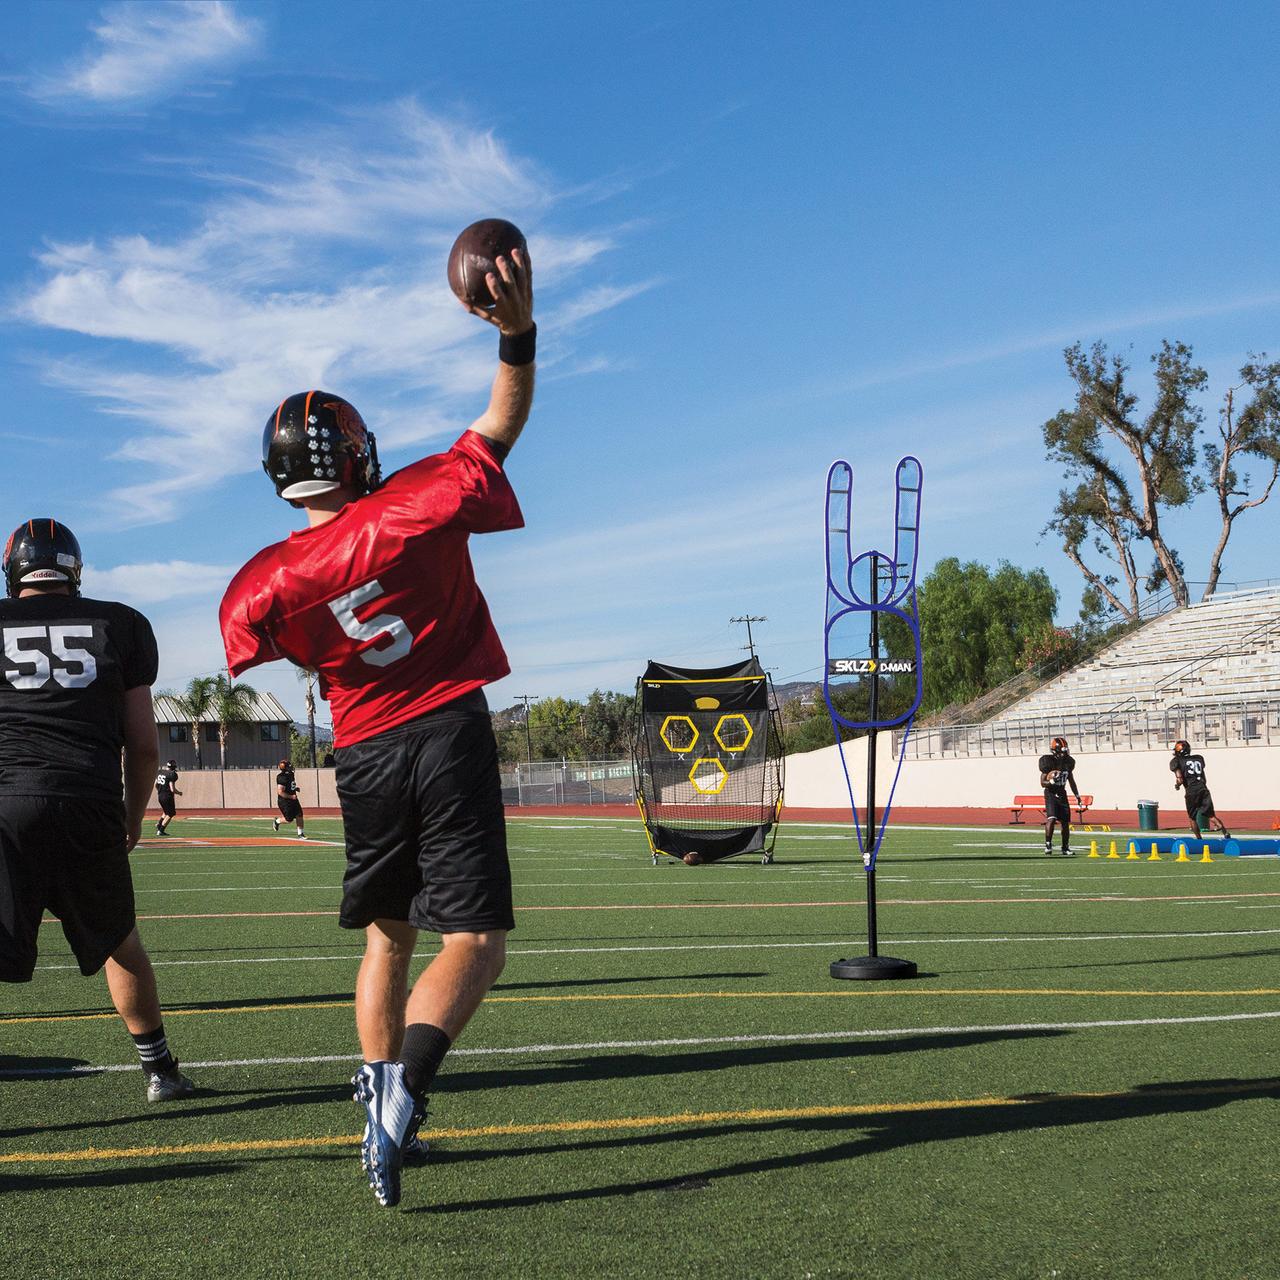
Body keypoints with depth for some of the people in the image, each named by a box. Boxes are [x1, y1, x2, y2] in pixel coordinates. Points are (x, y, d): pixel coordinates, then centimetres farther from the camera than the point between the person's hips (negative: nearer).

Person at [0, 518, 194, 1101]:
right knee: (121, 947, 21)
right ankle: (160, 1070, 33)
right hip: (90, 808, 1)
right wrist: (134, 815, 27)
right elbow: (144, 745, 13)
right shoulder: (120, 625, 13)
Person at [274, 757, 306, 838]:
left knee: (299, 815, 2)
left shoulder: (291, 774, 6)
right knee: (289, 819, -1)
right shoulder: (282, 778, -23)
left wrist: (295, 788, 7)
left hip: (293, 799, 8)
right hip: (284, 801, -8)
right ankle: (277, 821, 28)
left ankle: (301, 834, 10)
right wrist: (291, 796, -25)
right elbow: (280, 792, -26)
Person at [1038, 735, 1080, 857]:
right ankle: (1048, 845, -11)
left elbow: (1071, 781, 18)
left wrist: (1077, 795, 18)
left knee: (1066, 822, 5)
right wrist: (1051, 782, -31)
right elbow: (1042, 783, -11)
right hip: (1051, 793, -5)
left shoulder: (1068, 762, 4)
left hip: (1062, 794, 5)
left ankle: (1066, 848, 17)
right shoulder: (1048, 762, -14)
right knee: (1051, 818, -21)